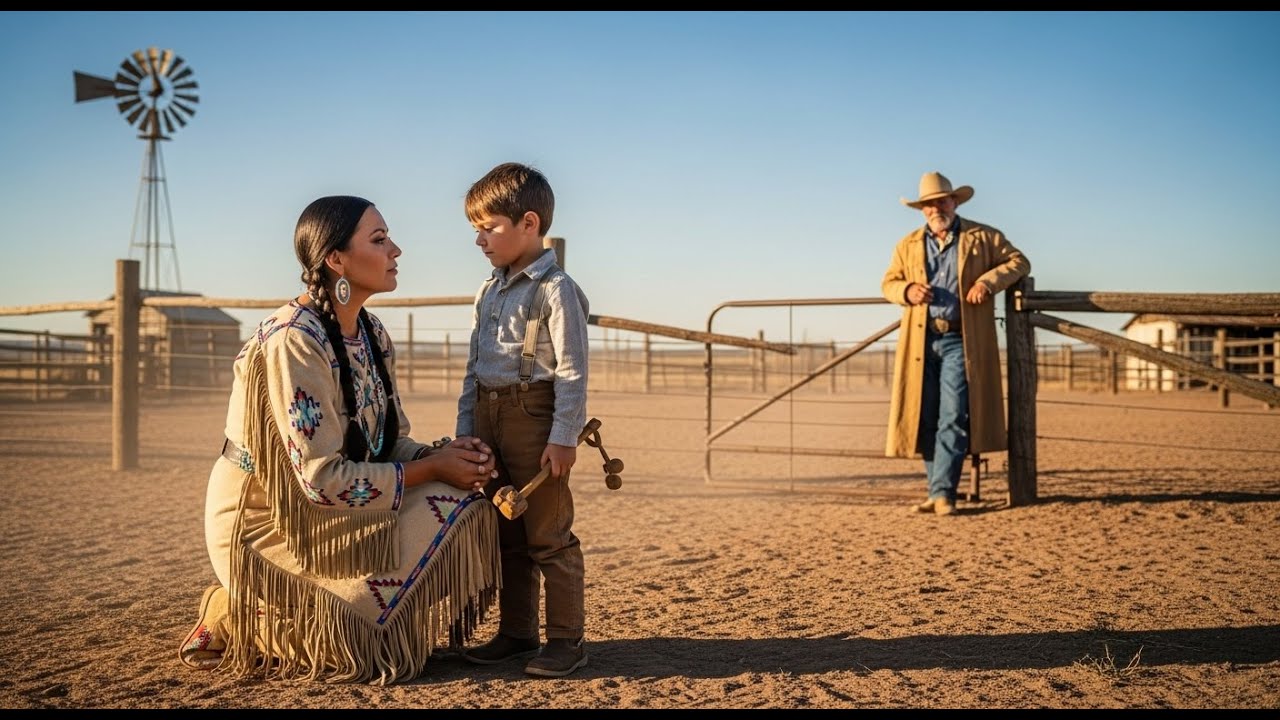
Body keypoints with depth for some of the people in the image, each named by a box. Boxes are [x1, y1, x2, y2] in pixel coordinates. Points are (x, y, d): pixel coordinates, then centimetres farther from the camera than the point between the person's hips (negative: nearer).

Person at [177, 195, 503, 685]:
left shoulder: (372, 334, 3)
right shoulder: (293, 341, -24)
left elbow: (387, 445, 8)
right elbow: (323, 479, -27)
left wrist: (444, 452, -13)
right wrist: (433, 468, -19)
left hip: (328, 511, 8)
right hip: (271, 527, -8)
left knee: (462, 503, -6)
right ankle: (240, 621, 2)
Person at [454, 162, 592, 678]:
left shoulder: (555, 289, -10)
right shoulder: (488, 291, 15)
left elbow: (572, 371, -14)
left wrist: (564, 437, -18)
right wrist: (465, 431, 16)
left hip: (533, 417, -8)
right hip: (488, 415, 8)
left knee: (549, 537, -2)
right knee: (504, 535, 14)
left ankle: (566, 639, 8)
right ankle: (516, 631, 26)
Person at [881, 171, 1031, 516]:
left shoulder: (983, 237, 8)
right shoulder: (907, 245, 16)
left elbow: (1019, 261, 10)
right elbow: (888, 283, 17)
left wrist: (989, 281, -8)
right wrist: (907, 291, -6)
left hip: (961, 341, -3)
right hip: (921, 342, 3)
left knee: (953, 417, -9)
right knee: (926, 419, 4)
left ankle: (942, 492, -8)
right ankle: (937, 489, 14)